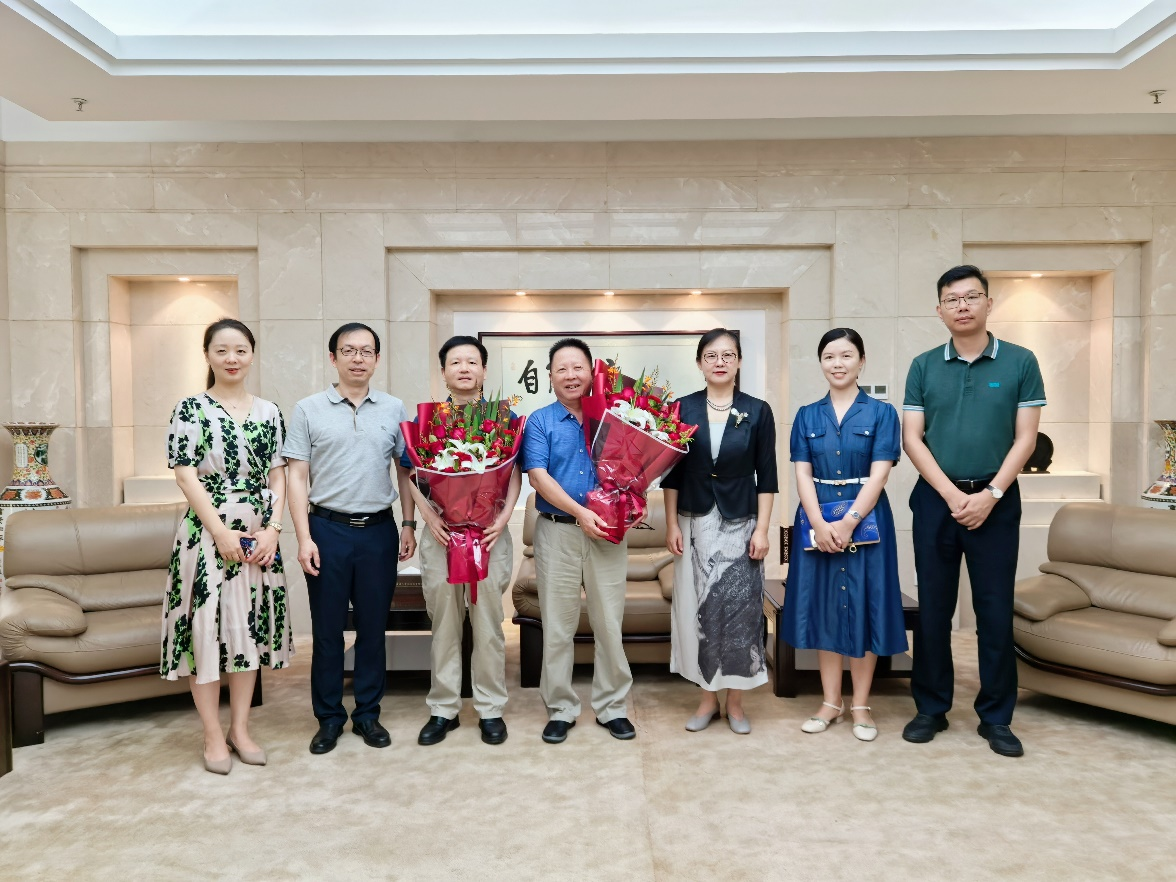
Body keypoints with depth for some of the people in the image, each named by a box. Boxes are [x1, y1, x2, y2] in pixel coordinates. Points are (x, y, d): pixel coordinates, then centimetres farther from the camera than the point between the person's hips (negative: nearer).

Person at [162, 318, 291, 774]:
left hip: (258, 537, 4)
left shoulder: (269, 412, 7)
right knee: (206, 628, 2)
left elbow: (277, 476, 7)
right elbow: (186, 477, -9)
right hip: (207, 534, -3)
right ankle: (213, 736, 16)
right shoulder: (190, 408, -3)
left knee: (250, 627, 10)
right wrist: (222, 534, -15)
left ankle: (240, 728, 24)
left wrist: (272, 530, -6)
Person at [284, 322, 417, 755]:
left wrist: (409, 525, 3)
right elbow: (297, 477, -1)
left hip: (379, 529, 1)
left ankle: (368, 714, 24)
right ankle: (329, 718, 23)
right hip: (328, 529, -1)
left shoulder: (394, 409, 5)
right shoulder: (309, 410, 1)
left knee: (373, 627, 10)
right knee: (327, 629, 7)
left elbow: (405, 471, 9)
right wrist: (304, 537, -8)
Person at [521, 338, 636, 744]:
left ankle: (612, 706, 21)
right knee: (557, 625, 6)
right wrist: (580, 512, -19)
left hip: (606, 532, 1)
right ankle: (560, 709, 20)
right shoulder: (539, 422, 3)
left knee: (609, 623, 6)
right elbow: (538, 477, -8)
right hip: (557, 531, -1)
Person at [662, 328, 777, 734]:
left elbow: (766, 476, 0)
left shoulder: (757, 411, 0)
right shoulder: (683, 409, 1)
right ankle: (707, 697, 20)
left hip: (740, 524, -1)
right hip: (695, 523, 1)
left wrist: (762, 529, -6)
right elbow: (671, 473, 3)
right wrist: (671, 525, -2)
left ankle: (735, 701, 18)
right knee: (697, 607, 5)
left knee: (740, 607, 2)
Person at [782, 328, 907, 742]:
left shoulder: (881, 412, 0)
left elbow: (878, 475, -8)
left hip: (866, 519, -2)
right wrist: (820, 524, -14)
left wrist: (848, 522, -18)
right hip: (817, 522, 2)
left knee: (862, 606, 4)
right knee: (823, 605, 7)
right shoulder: (807, 416, 6)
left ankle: (860, 705, 18)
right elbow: (802, 475, -1)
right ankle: (831, 702, 20)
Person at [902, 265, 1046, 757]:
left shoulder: (1020, 363, 1)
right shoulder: (923, 367, 4)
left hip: (996, 500, -1)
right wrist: (953, 495, -10)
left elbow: (1025, 438, -2)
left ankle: (996, 717, 18)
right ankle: (931, 708, 20)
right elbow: (911, 439, -1)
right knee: (933, 609, 7)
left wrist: (990, 494, -12)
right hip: (936, 499, 1)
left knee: (996, 611, 4)